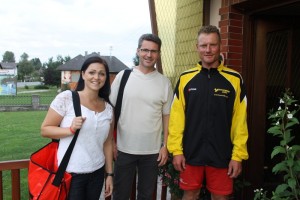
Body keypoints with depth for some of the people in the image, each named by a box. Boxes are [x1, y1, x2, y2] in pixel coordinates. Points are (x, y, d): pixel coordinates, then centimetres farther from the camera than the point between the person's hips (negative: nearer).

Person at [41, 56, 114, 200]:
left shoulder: (108, 108, 3)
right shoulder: (66, 98, -10)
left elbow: (108, 142, 8)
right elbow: (45, 130, -6)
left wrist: (109, 173, 9)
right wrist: (71, 129, -22)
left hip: (97, 173, 4)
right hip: (71, 173, -4)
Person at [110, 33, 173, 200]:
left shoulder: (164, 82, 0)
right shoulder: (123, 76, -4)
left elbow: (167, 116, 5)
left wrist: (165, 145, 2)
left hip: (152, 150, 1)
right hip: (124, 149, -1)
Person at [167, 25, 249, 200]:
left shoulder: (235, 79, -4)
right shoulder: (185, 78, -1)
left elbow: (240, 121, -4)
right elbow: (176, 117, -2)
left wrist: (238, 155, -5)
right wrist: (176, 150, -5)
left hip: (222, 155, 0)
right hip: (191, 153, 1)